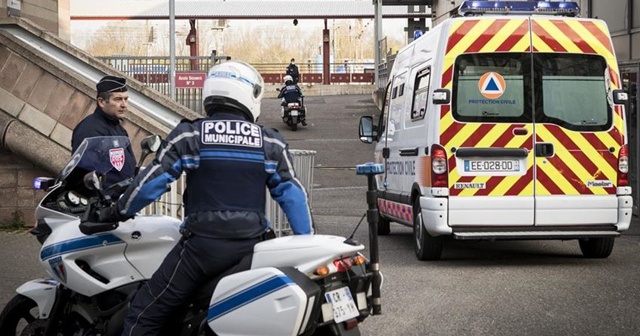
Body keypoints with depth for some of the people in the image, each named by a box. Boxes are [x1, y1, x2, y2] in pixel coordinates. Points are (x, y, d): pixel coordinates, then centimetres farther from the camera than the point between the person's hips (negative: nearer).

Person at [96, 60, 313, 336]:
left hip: (203, 243, -3)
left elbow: (150, 183, -3)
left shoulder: (188, 135, -2)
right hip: (252, 246, 3)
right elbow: (293, 195, 4)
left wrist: (118, 212, 13)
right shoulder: (271, 143, 4)